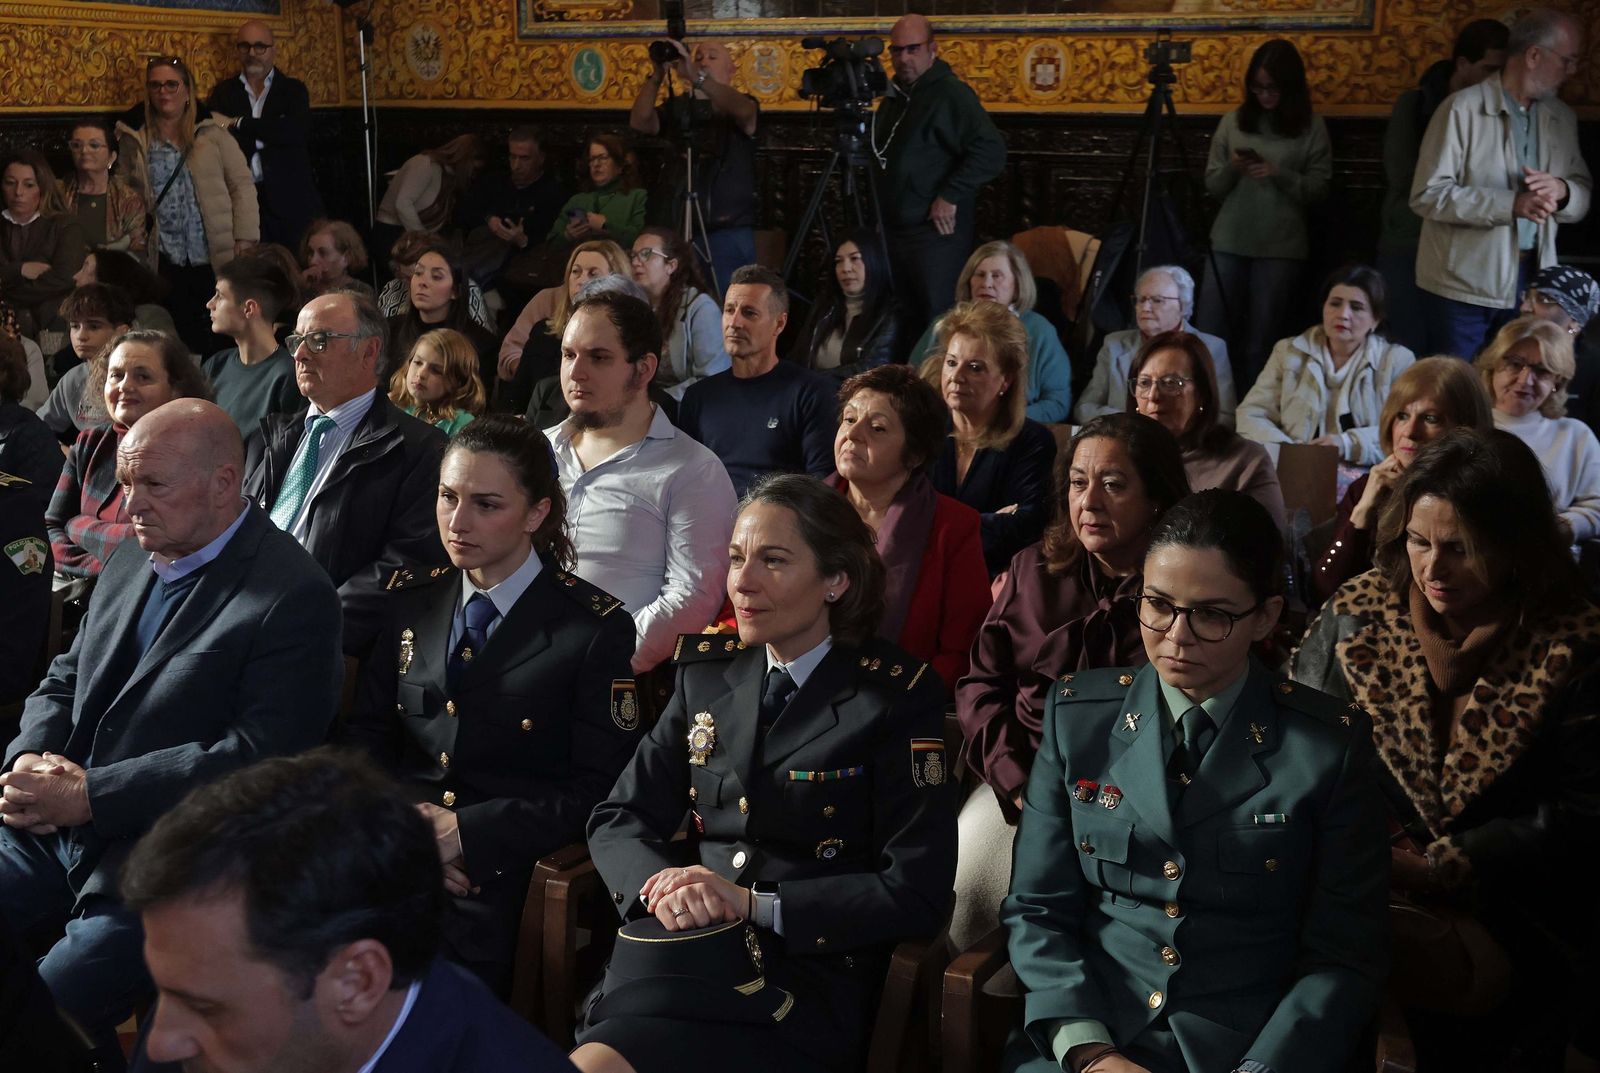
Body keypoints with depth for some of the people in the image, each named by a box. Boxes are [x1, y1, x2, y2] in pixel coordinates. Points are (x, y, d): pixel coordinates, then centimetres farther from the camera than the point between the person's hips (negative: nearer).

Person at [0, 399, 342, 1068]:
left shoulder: (293, 598, -14)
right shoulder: (131, 562, 12)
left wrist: (91, 794, -19)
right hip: (55, 832, 8)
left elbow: (258, 756, -20)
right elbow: (65, 680, 19)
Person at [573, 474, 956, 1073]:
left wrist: (755, 903, -14)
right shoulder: (707, 673, 12)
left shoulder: (896, 696, -3)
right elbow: (617, 820, 13)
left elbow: (917, 893, -7)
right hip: (682, 950, 5)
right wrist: (661, 881, -10)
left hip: (806, 980, -5)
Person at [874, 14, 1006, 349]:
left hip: (937, 231, -8)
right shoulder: (895, 95, 15)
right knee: (903, 322, 14)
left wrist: (950, 196, -22)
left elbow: (991, 151, -21)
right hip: (895, 229, 8)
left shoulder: (951, 94, -11)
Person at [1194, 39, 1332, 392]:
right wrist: (1231, 169, -12)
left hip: (1281, 247, -2)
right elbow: (1212, 186, 8)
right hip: (1228, 243, 2)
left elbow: (1319, 189, -2)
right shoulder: (1234, 121, 7)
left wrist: (1280, 175, -17)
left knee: (1261, 342, 3)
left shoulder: (1311, 126, 1)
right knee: (1211, 334, 2)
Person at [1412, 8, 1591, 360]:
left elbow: (1584, 195, 13)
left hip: (1531, 281, 5)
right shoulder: (1463, 109, -10)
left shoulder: (1562, 117, 10)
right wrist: (1510, 204, -24)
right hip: (1464, 284, -5)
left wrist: (1562, 190, -12)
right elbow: (1427, 195, -15)